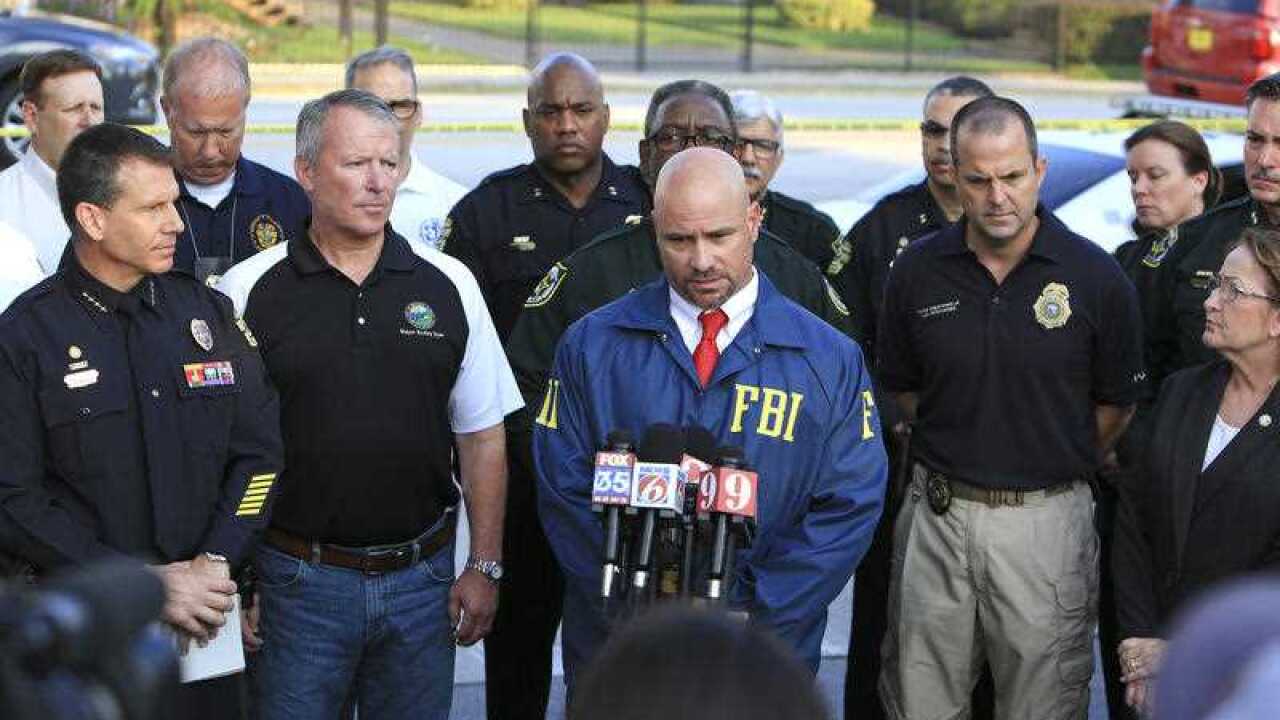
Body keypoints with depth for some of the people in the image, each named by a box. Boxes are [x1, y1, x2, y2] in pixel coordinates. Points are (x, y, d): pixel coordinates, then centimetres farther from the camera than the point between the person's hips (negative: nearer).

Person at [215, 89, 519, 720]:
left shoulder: (449, 286, 5)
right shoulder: (247, 291, -2)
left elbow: (482, 437, 9)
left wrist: (484, 567, 4)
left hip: (422, 576, 2)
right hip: (298, 580, -2)